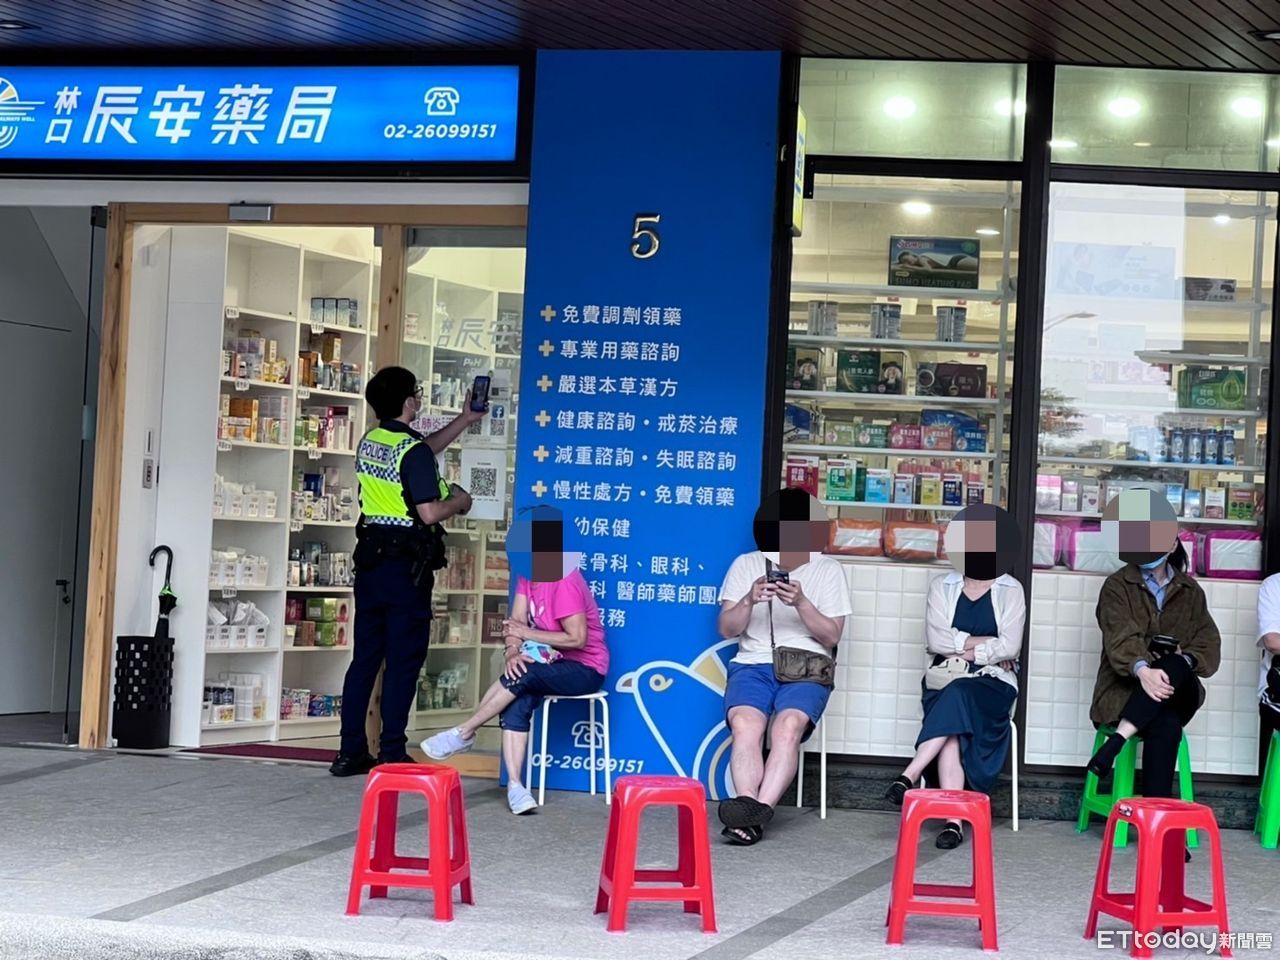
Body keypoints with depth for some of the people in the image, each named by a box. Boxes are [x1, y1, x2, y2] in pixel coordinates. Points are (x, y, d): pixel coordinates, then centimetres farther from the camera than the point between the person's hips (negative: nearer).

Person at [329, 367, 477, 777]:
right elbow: (429, 513, -20)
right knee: (403, 662, -1)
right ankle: (392, 755, 0)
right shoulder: (414, 450, -15)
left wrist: (464, 420, 35)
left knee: (364, 658, 9)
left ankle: (351, 752, 10)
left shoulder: (369, 442, 10)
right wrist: (459, 500, 0)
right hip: (407, 566, -7)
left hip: (370, 559, 7)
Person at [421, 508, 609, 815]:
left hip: (584, 670, -7)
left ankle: (464, 734, -14)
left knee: (522, 678, -30)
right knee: (517, 702, -23)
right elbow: (516, 623, -1)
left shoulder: (565, 583, -22)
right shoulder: (528, 573, 4)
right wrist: (513, 653, -22)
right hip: (554, 665, 7)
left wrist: (527, 634, -19)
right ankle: (514, 785, -31)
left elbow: (577, 639, -26)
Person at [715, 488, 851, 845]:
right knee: (745, 723, -32)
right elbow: (727, 630, 7)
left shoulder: (829, 570, 9)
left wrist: (801, 603, -15)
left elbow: (831, 636, 2)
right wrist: (749, 600, -13)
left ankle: (754, 813, -46)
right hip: (753, 663, 1)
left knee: (788, 726, -33)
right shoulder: (747, 565, 12)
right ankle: (750, 813, -44)